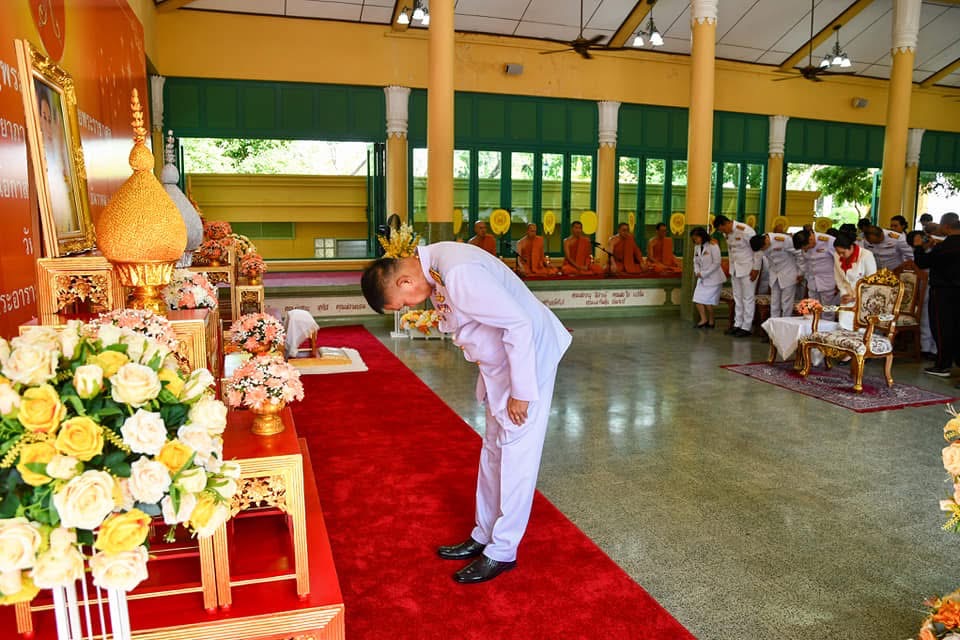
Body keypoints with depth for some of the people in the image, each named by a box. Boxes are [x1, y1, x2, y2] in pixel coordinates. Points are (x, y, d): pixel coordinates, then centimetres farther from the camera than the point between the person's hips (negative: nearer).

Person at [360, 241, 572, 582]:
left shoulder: (460, 274, -30)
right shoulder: (432, 267, 0)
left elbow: (520, 323, -29)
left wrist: (520, 391, -22)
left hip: (527, 357, -9)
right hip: (499, 359, 10)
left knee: (515, 456, 1)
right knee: (493, 451, 17)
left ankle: (502, 552, 15)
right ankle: (484, 536, 31)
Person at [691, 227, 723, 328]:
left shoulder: (713, 246, -15)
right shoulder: (697, 247, 6)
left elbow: (717, 263, -17)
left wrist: (704, 273, -18)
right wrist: (697, 272, -6)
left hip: (713, 278, -6)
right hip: (702, 278, 7)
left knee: (707, 301, -5)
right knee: (698, 299, -1)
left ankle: (711, 321, 12)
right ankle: (704, 320, 11)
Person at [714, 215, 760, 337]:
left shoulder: (745, 231, -20)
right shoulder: (727, 233, 4)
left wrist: (756, 269, -15)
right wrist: (731, 267, 13)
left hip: (748, 269, -7)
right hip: (735, 268, 8)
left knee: (748, 298, -2)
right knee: (737, 297, 12)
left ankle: (747, 327, 3)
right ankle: (737, 325, 20)